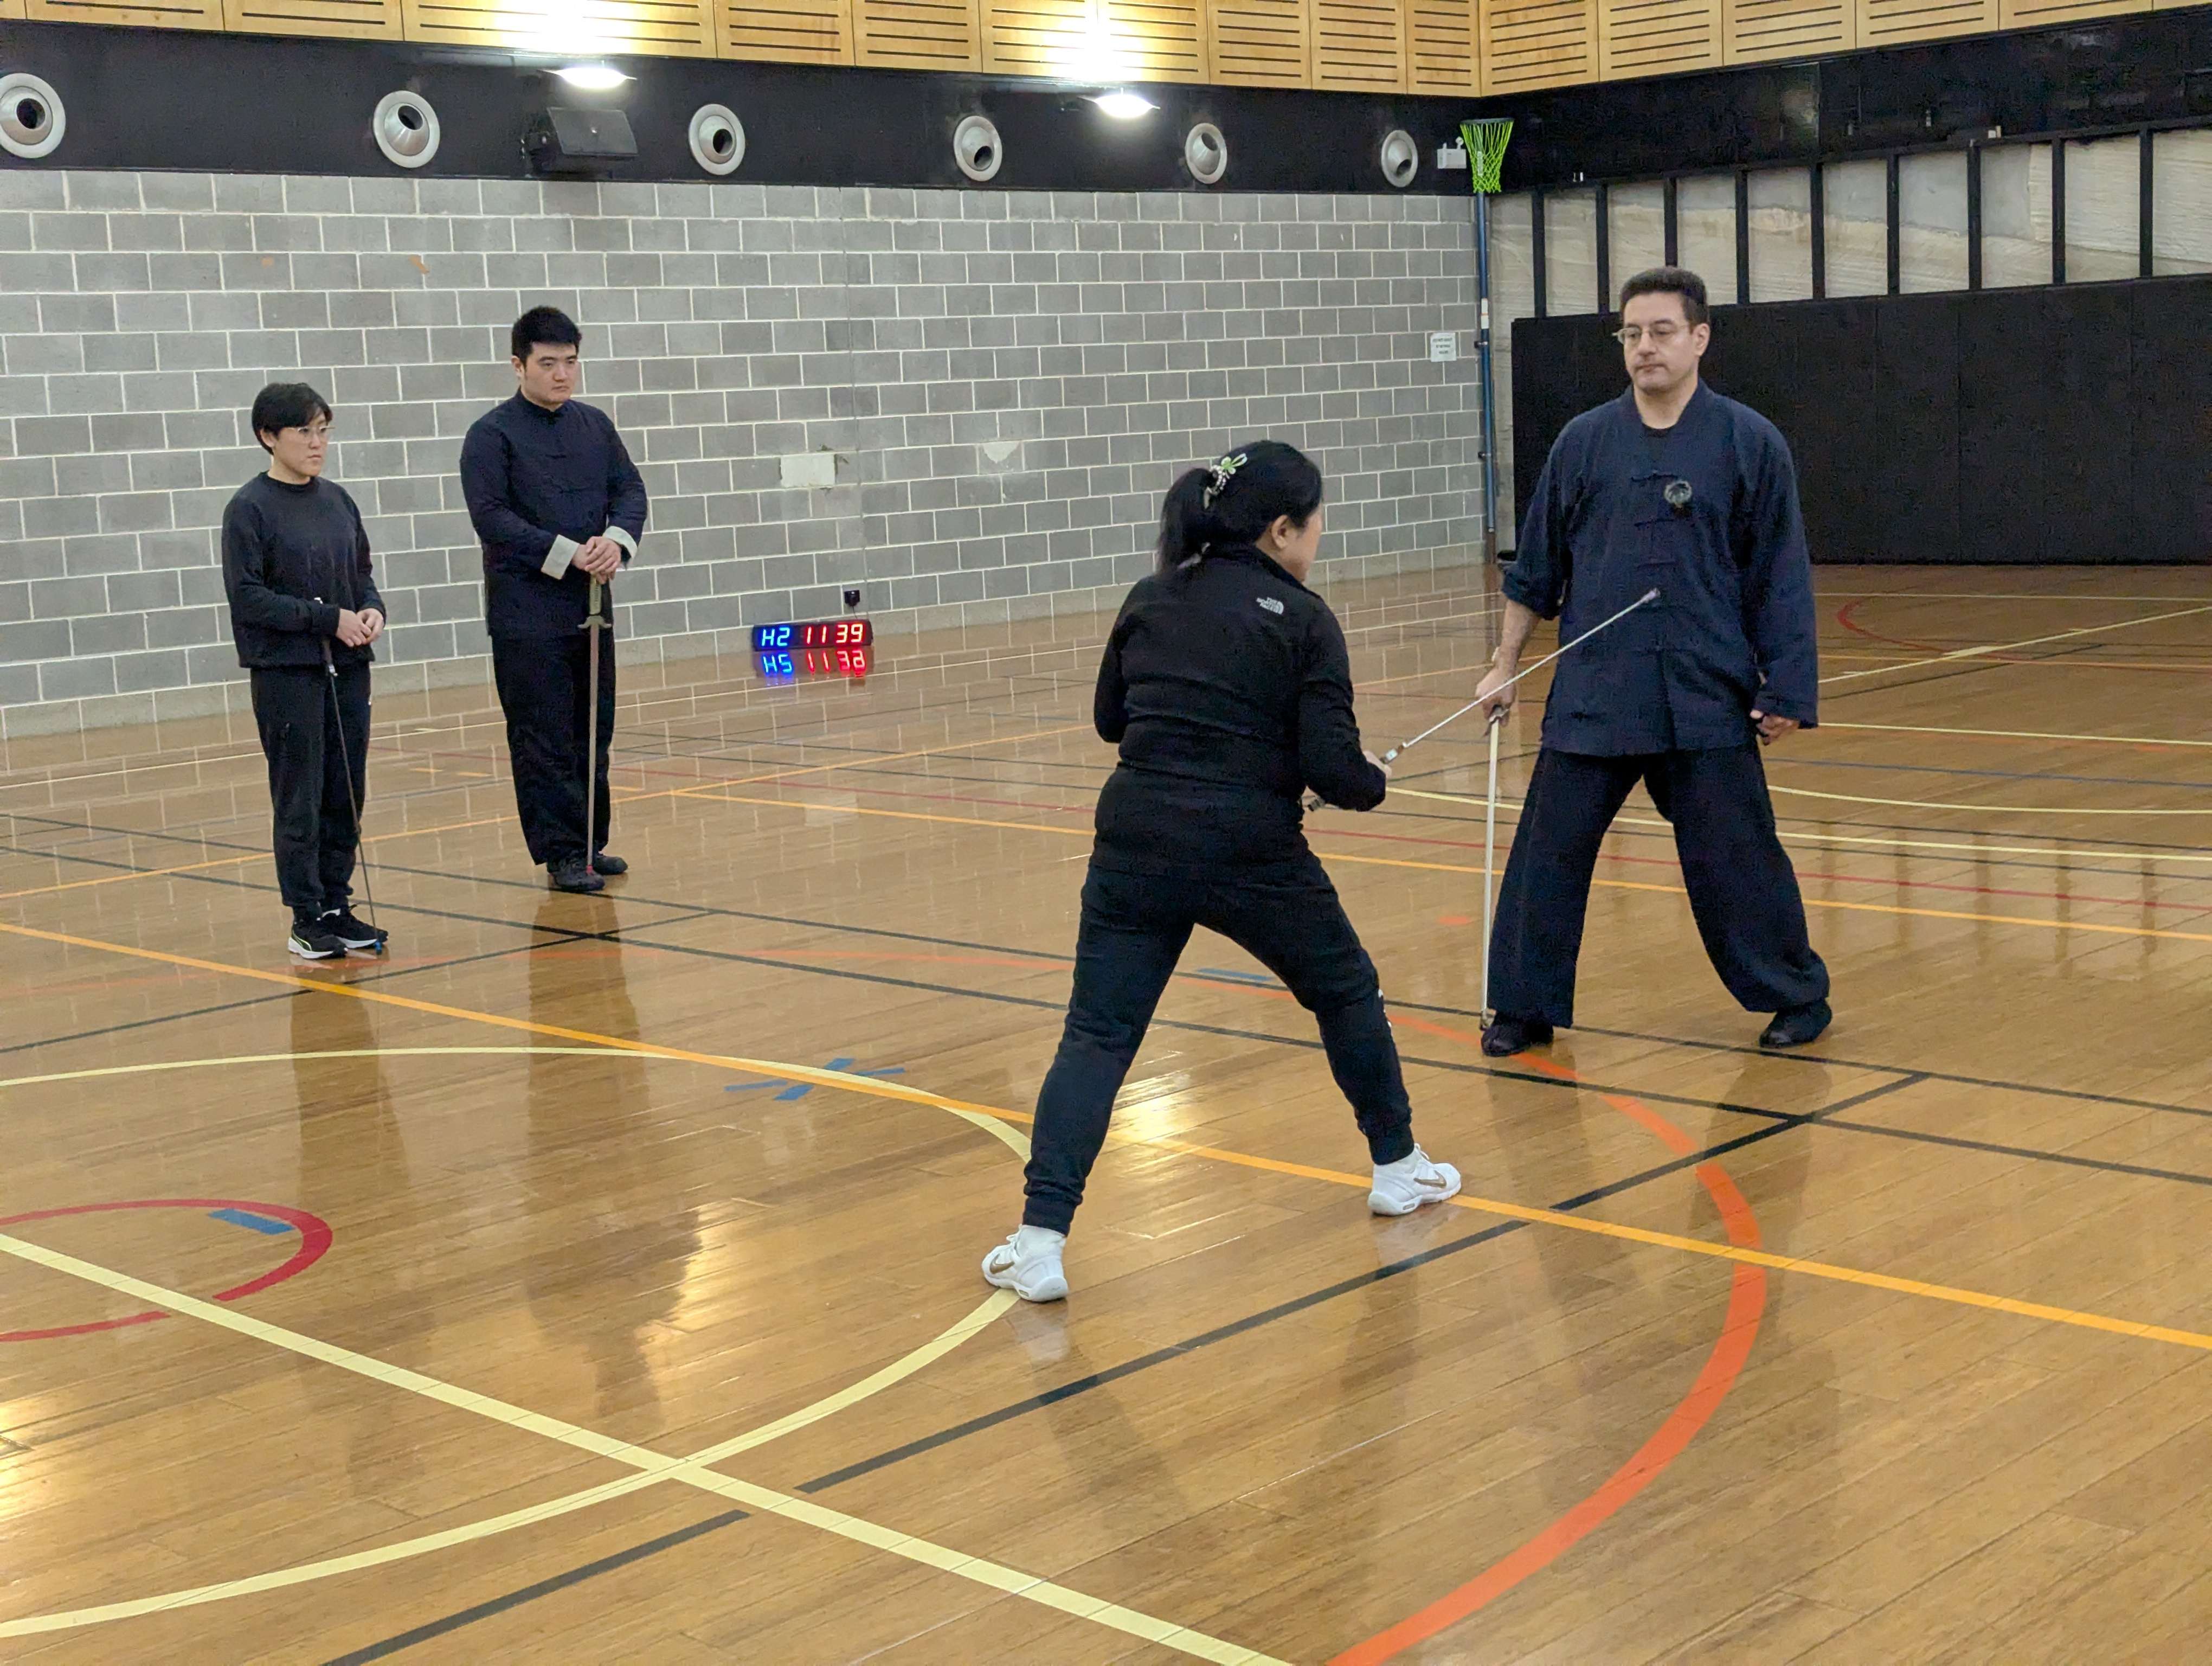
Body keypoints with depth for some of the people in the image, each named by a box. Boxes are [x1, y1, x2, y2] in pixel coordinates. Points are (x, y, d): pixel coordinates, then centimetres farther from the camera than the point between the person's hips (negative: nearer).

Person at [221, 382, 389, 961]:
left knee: (346, 796, 8)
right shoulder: (249, 509, -7)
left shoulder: (337, 500, 9)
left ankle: (336, 906, 19)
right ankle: (307, 920, 6)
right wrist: (328, 618, -16)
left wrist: (372, 609, -4)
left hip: (346, 668, 5)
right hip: (286, 670, -5)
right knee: (300, 800, -1)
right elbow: (247, 597, -12)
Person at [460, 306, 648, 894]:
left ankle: (591, 842, 21)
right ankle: (561, 852, 3)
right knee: (543, 737, -2)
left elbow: (630, 488, 9)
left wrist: (617, 540, -13)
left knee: (594, 731, 11)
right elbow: (491, 516, -14)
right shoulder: (492, 435, -6)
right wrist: (568, 554, -20)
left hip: (591, 603, 6)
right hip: (527, 611, -6)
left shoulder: (594, 424, 11)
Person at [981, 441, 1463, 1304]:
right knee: (1347, 993, 23)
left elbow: (1110, 720, 20)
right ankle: (1398, 1169, 37)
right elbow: (1332, 767, -8)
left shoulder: (1150, 601, 9)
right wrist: (1375, 783, 12)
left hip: (1137, 844, 3)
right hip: (1251, 854, -2)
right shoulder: (1303, 620, -3)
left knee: (1096, 1038, 2)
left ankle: (1040, 1241, -10)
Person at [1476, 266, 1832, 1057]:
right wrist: (1506, 665, 14)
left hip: (1709, 695, -2)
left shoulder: (1749, 443, -2)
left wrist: (1786, 691, -4)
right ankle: (1525, 1007, 17)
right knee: (1549, 850, 3)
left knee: (1734, 854, 4)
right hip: (1593, 691, 2)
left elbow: (1781, 579, -1)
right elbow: (1536, 567, 12)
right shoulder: (1585, 441, 4)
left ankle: (1797, 994, 24)